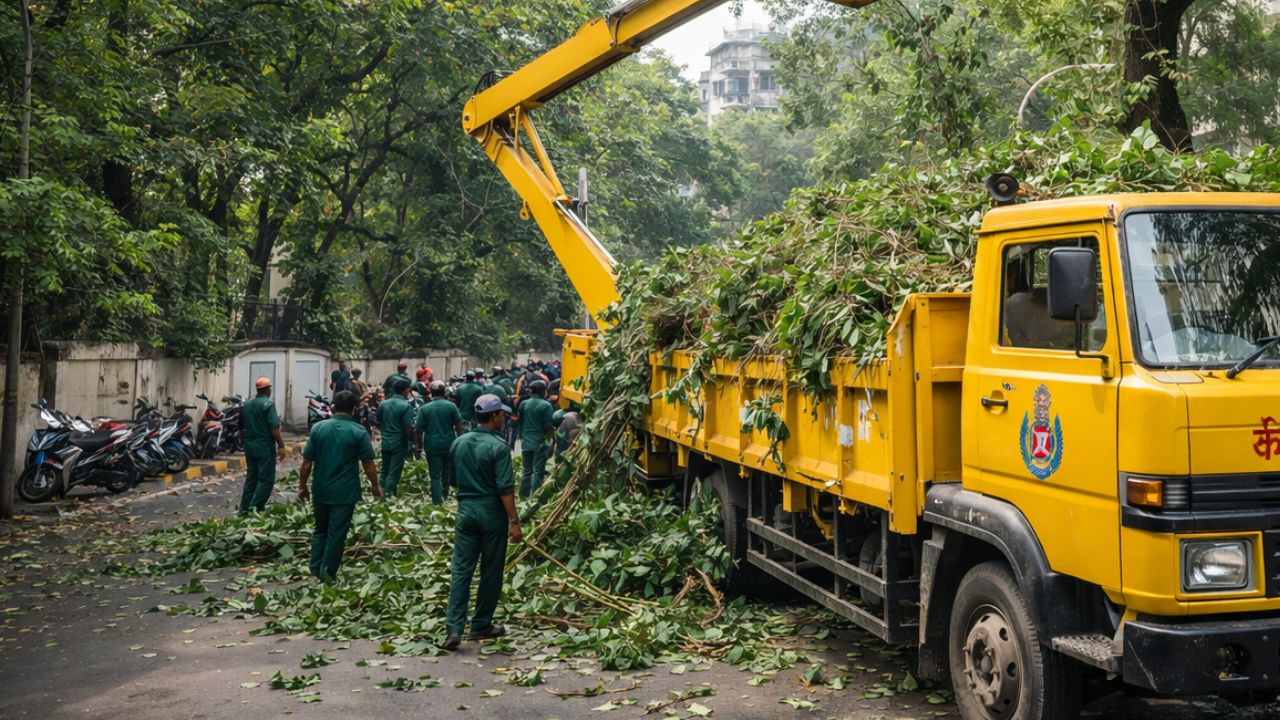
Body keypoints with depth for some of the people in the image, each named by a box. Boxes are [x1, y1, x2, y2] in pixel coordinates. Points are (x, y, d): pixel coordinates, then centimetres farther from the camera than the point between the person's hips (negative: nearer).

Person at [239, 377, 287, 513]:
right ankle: (256, 509, -9)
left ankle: (244, 509, 13)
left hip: (249, 446, 8)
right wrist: (281, 445, -14)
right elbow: (274, 428, -18)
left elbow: (241, 428, 15)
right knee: (266, 479, -4)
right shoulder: (268, 404, -12)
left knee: (251, 478, 13)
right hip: (265, 446, -8)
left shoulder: (245, 405, 11)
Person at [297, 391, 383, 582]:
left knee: (320, 529, 18)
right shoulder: (359, 432, -10)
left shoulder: (318, 428, -3)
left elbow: (307, 461, -1)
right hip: (345, 491, -3)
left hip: (321, 489, 3)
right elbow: (368, 464, -8)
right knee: (337, 532, 5)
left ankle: (316, 568, 20)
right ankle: (328, 571, 8)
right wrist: (375, 487, 6)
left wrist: (302, 486, 9)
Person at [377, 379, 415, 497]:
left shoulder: (383, 404, 2)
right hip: (400, 444, -6)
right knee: (394, 473, -1)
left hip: (385, 442, 6)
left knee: (385, 471, 16)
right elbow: (408, 428, -18)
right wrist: (411, 442, -2)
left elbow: (378, 423, 13)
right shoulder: (406, 406, -16)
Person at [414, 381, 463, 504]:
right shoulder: (451, 406, -3)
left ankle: (438, 501, -3)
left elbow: (418, 429, -5)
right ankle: (445, 495, 35)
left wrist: (418, 445, 4)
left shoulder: (424, 408, -5)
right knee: (447, 471, 22)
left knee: (435, 475, 2)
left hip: (432, 446, -2)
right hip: (449, 444, 2)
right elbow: (459, 425, -1)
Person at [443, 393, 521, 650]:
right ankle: (481, 625, 17)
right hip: (491, 512, -5)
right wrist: (514, 521, -13)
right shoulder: (498, 447, -13)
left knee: (461, 569, 4)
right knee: (491, 571, 8)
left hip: (465, 510, 5)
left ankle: (454, 627, -5)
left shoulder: (458, 443, 6)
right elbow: (505, 488, -16)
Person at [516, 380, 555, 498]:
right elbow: (548, 426, -11)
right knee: (538, 471, 0)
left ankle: (524, 496, 17)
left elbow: (520, 422, 11)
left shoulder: (524, 404, 4)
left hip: (526, 441, 5)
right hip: (540, 442, -5)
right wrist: (550, 440, 5)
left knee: (527, 470, 15)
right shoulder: (546, 405, -11)